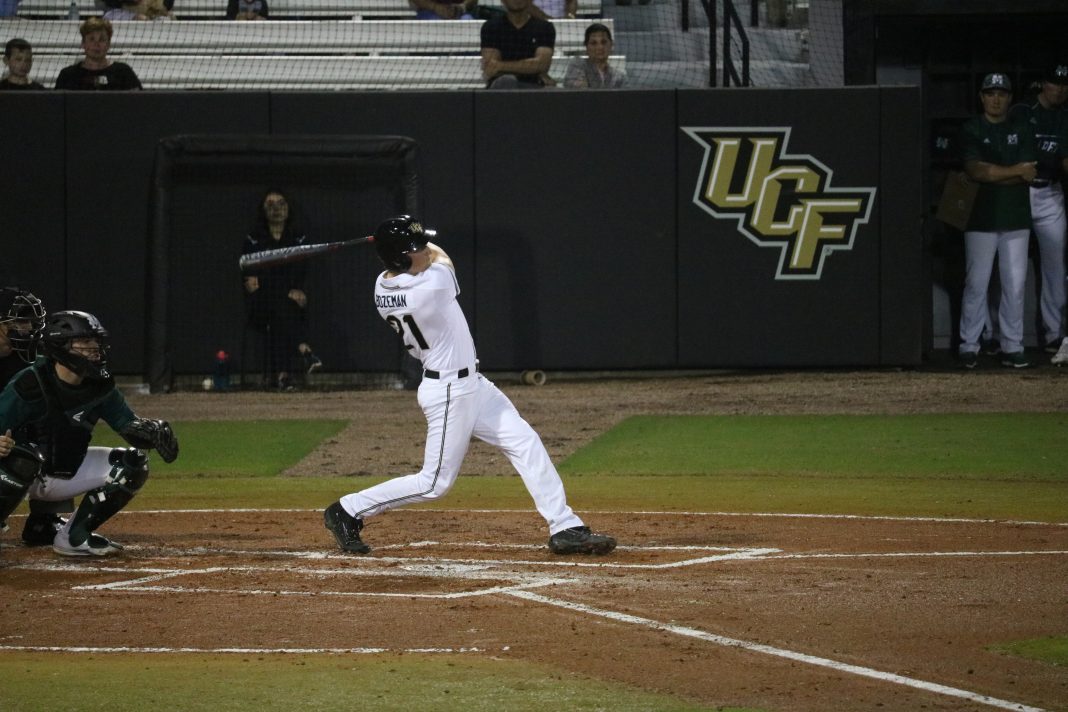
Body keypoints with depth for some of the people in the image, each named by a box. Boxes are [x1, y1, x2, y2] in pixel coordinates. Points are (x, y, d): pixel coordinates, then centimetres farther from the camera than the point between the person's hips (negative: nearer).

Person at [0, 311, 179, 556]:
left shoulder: (100, 387, -4)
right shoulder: (29, 385, -23)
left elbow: (130, 426, 2)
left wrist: (153, 432, -21)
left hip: (68, 475, 7)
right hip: (25, 472, -7)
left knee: (134, 463, -4)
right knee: (24, 455, -40)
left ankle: (74, 536, -2)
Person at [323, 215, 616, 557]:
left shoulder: (382, 287, -4)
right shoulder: (431, 287, -28)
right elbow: (442, 258, -2)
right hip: (449, 393, -10)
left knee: (525, 441, 8)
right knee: (435, 483, 1)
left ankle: (564, 528, 10)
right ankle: (348, 511, 12)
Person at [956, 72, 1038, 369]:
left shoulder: (1021, 131, 10)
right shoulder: (971, 130, 2)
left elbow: (1028, 175, -2)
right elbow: (974, 169, -12)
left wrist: (991, 175, -12)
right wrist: (1015, 172, -14)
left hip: (1015, 220, 2)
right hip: (981, 219, -2)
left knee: (1015, 285, 0)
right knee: (976, 284, -2)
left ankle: (1012, 347, 5)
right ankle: (969, 346, 3)